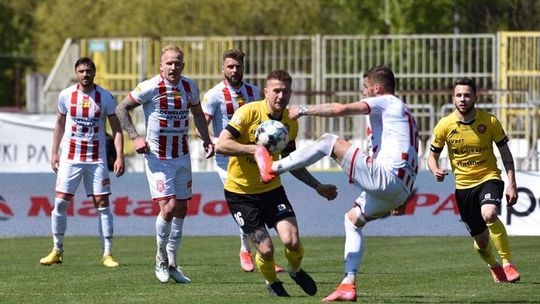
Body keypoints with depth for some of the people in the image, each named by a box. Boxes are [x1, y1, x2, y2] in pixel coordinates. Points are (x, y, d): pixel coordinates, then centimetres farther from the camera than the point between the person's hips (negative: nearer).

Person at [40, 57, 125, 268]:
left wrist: (119, 156, -10)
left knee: (102, 203, -3)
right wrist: (54, 153, 10)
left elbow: (116, 129, -1)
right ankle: (57, 251, 9)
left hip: (97, 159, -1)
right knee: (60, 202, -3)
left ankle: (107, 254, 2)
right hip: (70, 158, 1)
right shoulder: (66, 95, 1)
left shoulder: (105, 97, -3)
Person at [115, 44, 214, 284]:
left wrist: (206, 139, 7)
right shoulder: (150, 87, -14)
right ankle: (161, 258, 7)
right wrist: (135, 137, -15)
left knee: (181, 209, 8)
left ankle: (172, 264, 20)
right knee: (168, 208, -15)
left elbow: (197, 113, 19)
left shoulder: (190, 87, 2)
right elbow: (121, 109, -6)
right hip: (157, 158, -5)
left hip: (182, 156, 5)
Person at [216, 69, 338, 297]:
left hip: (271, 188, 4)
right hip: (240, 192, -4)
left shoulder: (290, 123, 1)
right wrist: (255, 149, -32)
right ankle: (272, 283, 25)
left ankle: (295, 270, 22)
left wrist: (318, 186, 11)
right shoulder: (249, 112, -17)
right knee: (266, 250, -10)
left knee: (292, 241, -14)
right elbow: (221, 145, -24)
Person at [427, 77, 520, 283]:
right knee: (481, 240, 7)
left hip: (489, 178, -2)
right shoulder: (444, 126, -6)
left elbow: (505, 153, 2)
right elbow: (433, 156, 7)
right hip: (463, 185, 2)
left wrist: (512, 185, -6)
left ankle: (507, 264, -22)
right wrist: (436, 171, -16)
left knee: (489, 214, -34)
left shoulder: (489, 121, -7)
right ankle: (493, 266, 41)